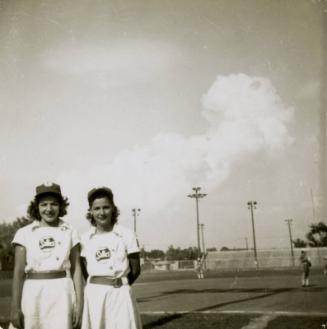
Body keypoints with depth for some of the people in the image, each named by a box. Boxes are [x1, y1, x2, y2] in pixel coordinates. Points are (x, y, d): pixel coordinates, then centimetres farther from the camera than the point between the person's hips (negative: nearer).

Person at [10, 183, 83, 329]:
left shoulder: (70, 233, 5)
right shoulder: (24, 233, 3)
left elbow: (76, 269, 4)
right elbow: (19, 272, 2)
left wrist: (79, 302, -1)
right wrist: (15, 307, -2)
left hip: (61, 293, 0)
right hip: (33, 293, 0)